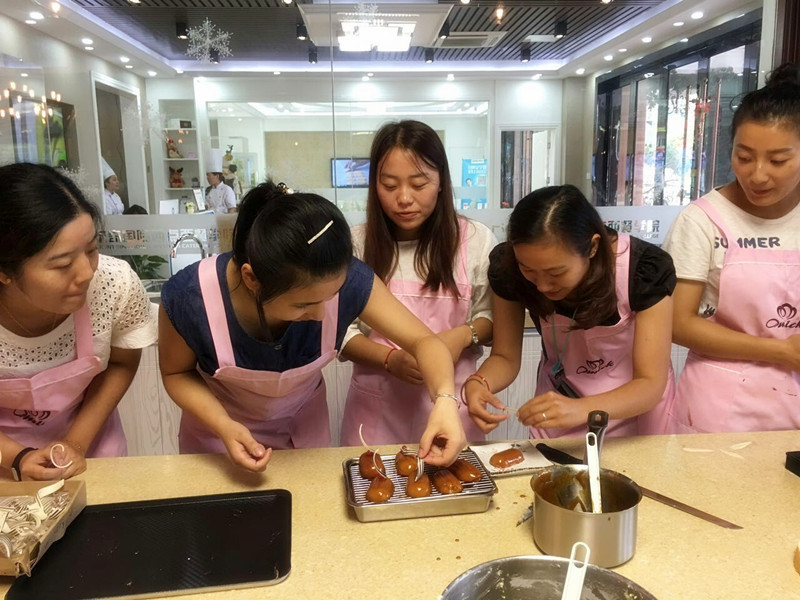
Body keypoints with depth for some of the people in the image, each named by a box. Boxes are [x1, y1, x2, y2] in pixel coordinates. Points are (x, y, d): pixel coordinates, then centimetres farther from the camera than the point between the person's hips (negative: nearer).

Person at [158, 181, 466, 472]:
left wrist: (445, 399, -42)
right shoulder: (189, 297, -34)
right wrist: (224, 427, -30)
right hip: (219, 427, -1)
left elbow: (423, 340, -22)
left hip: (304, 428, 2)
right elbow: (176, 373, -14)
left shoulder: (348, 280, -33)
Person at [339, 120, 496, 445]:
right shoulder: (357, 244, -6)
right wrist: (390, 359, -19)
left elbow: (493, 316, 3)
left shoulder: (475, 240, -5)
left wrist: (464, 334, -17)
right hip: (378, 404, 0)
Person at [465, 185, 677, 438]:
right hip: (558, 403, 2)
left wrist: (581, 410, -46)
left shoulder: (646, 269, -29)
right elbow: (505, 357, -13)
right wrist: (478, 383, -36)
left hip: (637, 405, -1)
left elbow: (651, 384, -28)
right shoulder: (507, 266, -23)